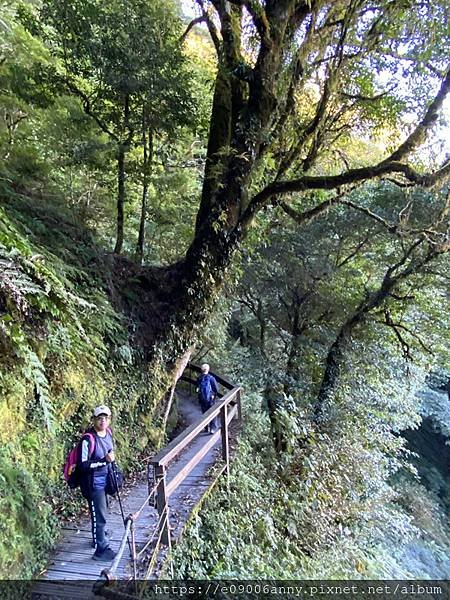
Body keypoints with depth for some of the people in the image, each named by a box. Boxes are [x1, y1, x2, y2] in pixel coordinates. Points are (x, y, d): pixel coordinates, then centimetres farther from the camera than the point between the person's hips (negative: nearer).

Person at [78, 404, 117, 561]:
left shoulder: (108, 432, -4)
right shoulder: (88, 439, -26)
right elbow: (83, 465, -25)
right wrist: (104, 460, -33)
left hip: (104, 479, 8)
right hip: (93, 482, -8)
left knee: (101, 511, 25)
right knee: (99, 516, 3)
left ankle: (98, 537, 47)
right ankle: (101, 550, 19)